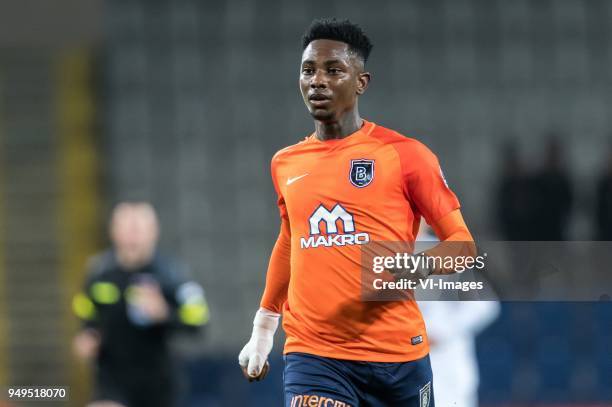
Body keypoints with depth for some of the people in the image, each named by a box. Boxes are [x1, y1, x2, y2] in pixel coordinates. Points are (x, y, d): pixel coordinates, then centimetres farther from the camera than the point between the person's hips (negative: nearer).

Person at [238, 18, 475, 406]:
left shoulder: (404, 154, -2)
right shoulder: (285, 164, 12)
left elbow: (462, 242, 0)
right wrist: (263, 330, 29)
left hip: (397, 355, -2)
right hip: (312, 356, 2)